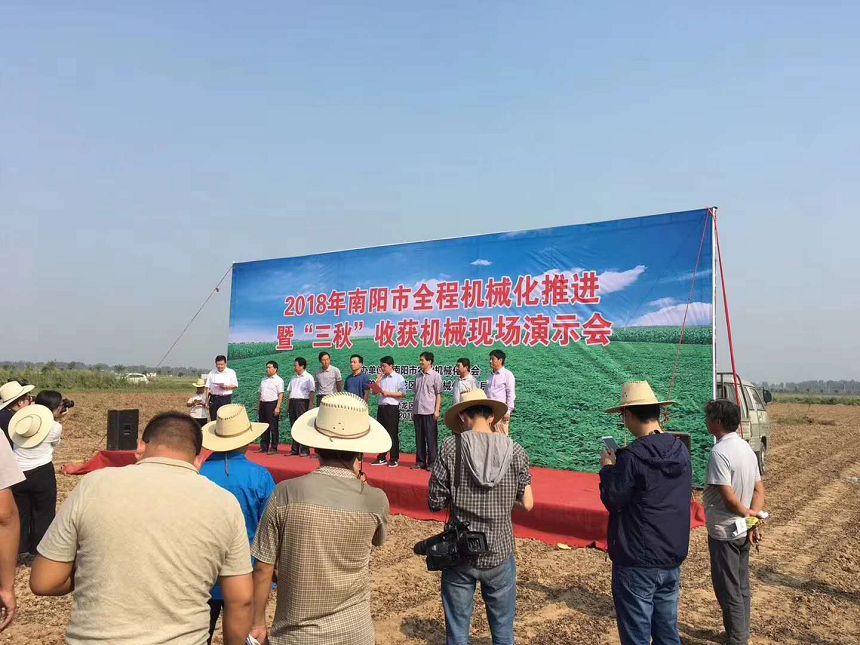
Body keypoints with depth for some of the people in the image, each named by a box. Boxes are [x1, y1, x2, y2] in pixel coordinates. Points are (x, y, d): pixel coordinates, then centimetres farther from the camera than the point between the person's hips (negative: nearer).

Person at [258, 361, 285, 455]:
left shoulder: (278, 380, -4)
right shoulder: (264, 380, 18)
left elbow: (281, 395, -11)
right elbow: (261, 394, 21)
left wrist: (278, 407, -19)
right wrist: (259, 407, 15)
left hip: (272, 404, -7)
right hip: (263, 404, 7)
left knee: (273, 427, -3)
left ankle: (274, 448, 2)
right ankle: (264, 447, 16)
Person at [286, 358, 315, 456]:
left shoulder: (308, 377, -2)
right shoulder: (293, 378, 19)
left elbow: (311, 393, -8)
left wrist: (310, 406, -15)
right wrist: (288, 406, 14)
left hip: (302, 402, -7)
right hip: (293, 402, 7)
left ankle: (305, 450, -3)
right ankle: (295, 449, 12)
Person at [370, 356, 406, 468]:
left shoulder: (399, 378, -2)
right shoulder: (381, 378, 14)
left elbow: (403, 393, -9)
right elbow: (374, 392, 12)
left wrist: (388, 393, -14)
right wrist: (378, 380, 0)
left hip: (392, 408, -6)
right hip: (381, 407, 6)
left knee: (393, 434, -2)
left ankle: (394, 459, 5)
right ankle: (381, 458, 16)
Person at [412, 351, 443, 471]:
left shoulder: (435, 376, -4)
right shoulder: (418, 376, 13)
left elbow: (438, 394, -6)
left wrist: (437, 410, -13)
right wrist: (413, 411, 13)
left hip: (429, 412, -6)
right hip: (418, 411, 6)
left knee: (431, 439, 0)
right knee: (419, 438, 9)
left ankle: (432, 462, 6)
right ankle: (420, 462, 17)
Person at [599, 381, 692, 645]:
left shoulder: (632, 457, -22)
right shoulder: (681, 450, 1)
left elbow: (612, 500, -15)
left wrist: (607, 467, 0)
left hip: (637, 564, -7)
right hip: (673, 559, 7)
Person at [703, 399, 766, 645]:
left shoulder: (720, 451, -23)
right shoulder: (747, 448, 6)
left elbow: (728, 497, -26)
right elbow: (759, 490, 9)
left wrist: (746, 513, -9)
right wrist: (754, 519, 3)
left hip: (723, 533, -9)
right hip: (743, 532, 9)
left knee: (728, 592, 4)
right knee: (742, 587, 20)